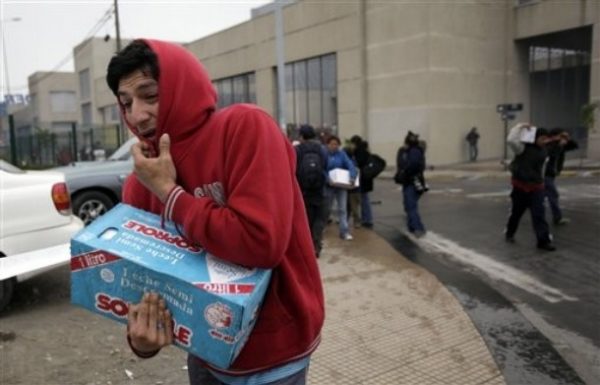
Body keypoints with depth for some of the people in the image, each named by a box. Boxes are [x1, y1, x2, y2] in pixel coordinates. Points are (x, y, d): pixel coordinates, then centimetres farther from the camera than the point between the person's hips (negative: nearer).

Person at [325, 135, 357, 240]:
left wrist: (352, 177, -28)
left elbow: (350, 165, -10)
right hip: (328, 186, -1)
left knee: (342, 208, -2)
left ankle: (344, 232, -1)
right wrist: (327, 179, -31)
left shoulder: (341, 154, 0)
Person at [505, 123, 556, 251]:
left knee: (539, 214, -4)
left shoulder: (544, 151, 8)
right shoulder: (523, 148, -12)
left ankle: (544, 240, -5)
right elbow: (511, 140, -31)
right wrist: (520, 127, -23)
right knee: (516, 212, 12)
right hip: (520, 186, -4)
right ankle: (509, 233, 34)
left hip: (536, 187, 4)